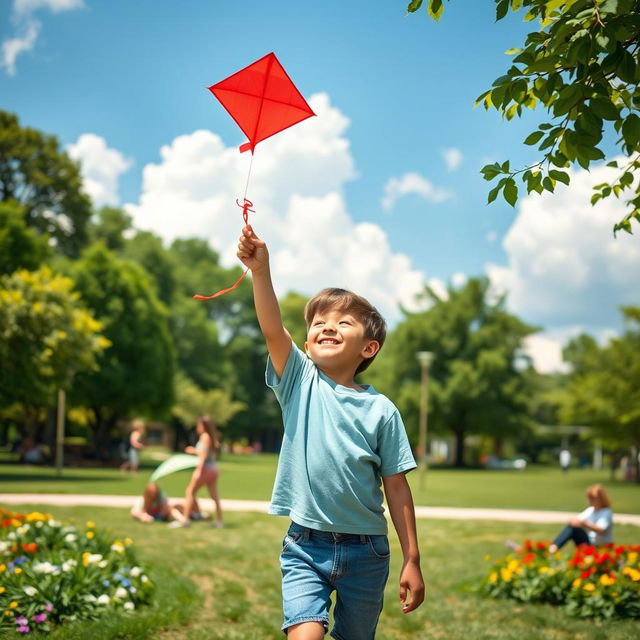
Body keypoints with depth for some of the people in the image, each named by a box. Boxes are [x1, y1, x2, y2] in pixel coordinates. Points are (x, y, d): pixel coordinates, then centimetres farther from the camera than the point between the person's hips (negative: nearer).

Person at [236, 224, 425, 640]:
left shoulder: (381, 409, -3)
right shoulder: (299, 381, -2)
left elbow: (397, 487, -1)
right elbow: (272, 329, -19)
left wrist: (412, 560, -1)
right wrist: (261, 270, -33)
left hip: (365, 551, 1)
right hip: (306, 546, -1)